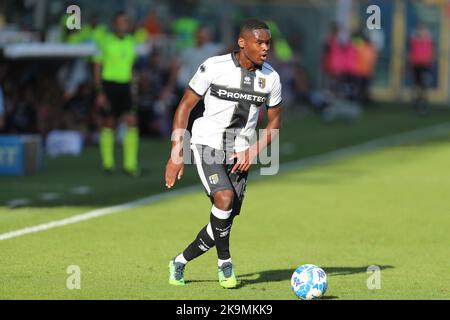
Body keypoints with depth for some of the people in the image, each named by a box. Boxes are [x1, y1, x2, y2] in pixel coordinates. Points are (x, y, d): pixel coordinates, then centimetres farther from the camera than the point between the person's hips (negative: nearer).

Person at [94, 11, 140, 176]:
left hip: (124, 87, 4)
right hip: (108, 85, -4)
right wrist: (99, 93, -13)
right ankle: (108, 163, 18)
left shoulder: (130, 42, 8)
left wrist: (132, 88, 19)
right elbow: (97, 68, -6)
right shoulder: (105, 41, -7)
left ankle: (130, 164, -10)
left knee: (132, 122, -10)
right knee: (108, 124, 4)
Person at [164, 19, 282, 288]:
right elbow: (185, 106, -4)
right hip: (208, 145, -4)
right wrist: (176, 154, -9)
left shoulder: (271, 78, -1)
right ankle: (225, 264, -10)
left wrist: (253, 153, -3)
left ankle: (180, 262, 20)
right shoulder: (214, 67, -11)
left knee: (226, 219, -1)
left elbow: (275, 121, 12)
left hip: (240, 155, 4)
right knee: (224, 199, -27)